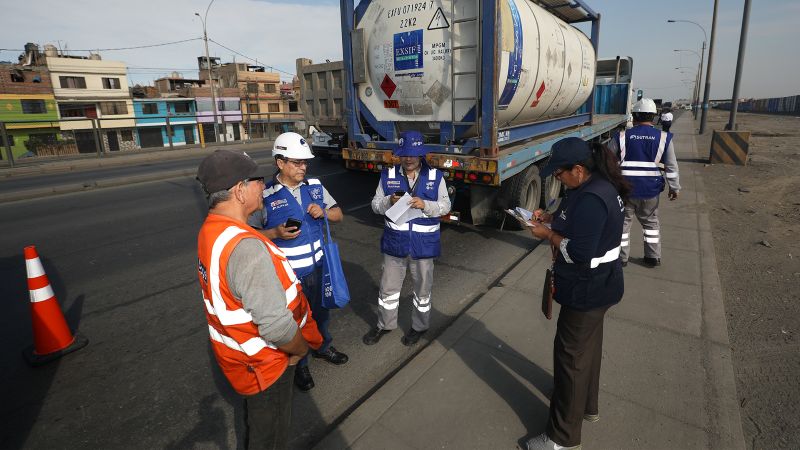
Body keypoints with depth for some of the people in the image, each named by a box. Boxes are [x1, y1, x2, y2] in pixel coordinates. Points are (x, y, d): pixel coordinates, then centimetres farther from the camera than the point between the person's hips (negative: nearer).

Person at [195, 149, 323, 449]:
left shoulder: (211, 229, -4)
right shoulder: (245, 247, -36)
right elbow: (277, 325, -36)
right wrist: (299, 350, -16)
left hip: (237, 352, 9)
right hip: (263, 362, -8)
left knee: (257, 420, 33)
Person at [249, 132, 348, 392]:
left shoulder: (315, 186, -2)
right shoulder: (265, 195, -15)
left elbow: (338, 214, 6)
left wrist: (323, 211, -16)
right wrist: (277, 233, -27)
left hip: (318, 266, 5)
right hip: (287, 273, -4)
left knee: (321, 312, 24)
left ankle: (322, 347, 51)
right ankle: (298, 364, 38)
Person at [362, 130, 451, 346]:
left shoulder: (435, 176, -6)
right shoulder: (388, 175, -2)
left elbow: (445, 206, -4)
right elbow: (376, 204, 0)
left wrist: (425, 205, -23)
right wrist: (389, 201, -22)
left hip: (424, 244, -1)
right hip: (395, 243, 1)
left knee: (422, 288, 16)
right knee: (388, 287, 15)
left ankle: (419, 326, 38)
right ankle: (384, 324, 37)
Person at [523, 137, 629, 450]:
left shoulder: (591, 198, -28)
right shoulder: (598, 185, 4)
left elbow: (579, 253, -29)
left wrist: (548, 235, -16)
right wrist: (551, 218, 4)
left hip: (587, 290, -10)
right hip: (595, 286, 10)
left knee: (571, 355, 2)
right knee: (587, 348, 24)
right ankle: (587, 406, 46)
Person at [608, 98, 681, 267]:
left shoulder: (622, 137, -4)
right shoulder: (663, 138, -1)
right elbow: (671, 166, 2)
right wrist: (674, 188, 11)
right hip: (650, 190, 2)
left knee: (622, 221, 12)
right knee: (650, 221, 20)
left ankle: (621, 257, 18)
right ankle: (653, 257, 27)